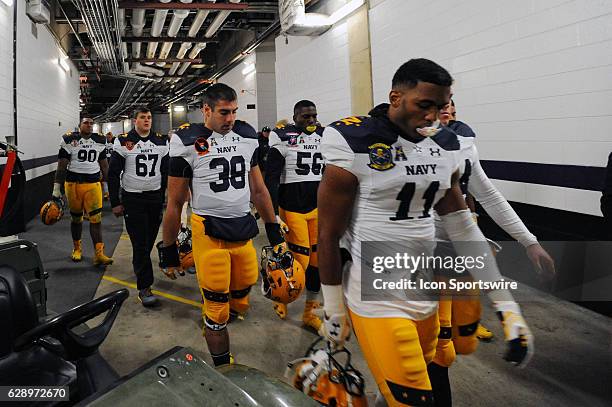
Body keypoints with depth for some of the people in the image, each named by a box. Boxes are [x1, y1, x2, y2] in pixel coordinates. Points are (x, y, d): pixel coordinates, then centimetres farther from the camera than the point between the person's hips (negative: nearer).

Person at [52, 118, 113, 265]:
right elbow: (62, 165, -2)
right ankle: (77, 248, 30)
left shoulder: (100, 141, 7)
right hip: (73, 183, -1)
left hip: (93, 183, 2)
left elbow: (104, 164, 15)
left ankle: (99, 253, -6)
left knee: (96, 218, -6)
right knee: (76, 218, 12)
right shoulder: (69, 140, -3)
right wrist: (57, 187, -4)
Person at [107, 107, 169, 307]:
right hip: (132, 199, -4)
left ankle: (139, 267, 39)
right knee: (140, 243, -5)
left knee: (150, 240, 13)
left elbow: (166, 172, 13)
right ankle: (144, 287, -1)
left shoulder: (161, 141, 7)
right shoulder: (123, 142, -4)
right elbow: (113, 174, -2)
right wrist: (115, 203, -4)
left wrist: (166, 198, 10)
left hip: (156, 198, 4)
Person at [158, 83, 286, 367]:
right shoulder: (188, 142, -7)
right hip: (209, 231, -4)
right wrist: (168, 250, 0)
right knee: (217, 309, 4)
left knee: (241, 300, 12)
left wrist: (274, 232, 15)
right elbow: (175, 203, -2)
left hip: (244, 230, 5)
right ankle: (223, 368, 23)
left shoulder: (246, 136, 7)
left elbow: (258, 190, 15)